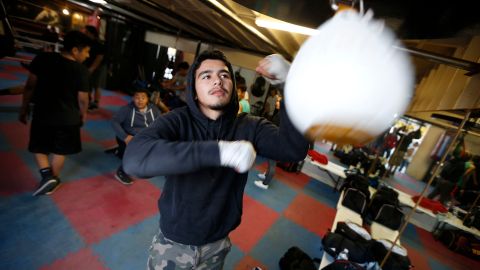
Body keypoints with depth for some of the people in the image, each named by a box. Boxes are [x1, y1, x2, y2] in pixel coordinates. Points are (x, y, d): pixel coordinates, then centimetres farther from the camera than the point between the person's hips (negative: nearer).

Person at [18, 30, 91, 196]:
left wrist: (24, 108, 10)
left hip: (42, 114, 2)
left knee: (38, 147, 21)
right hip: (68, 118, -1)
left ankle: (46, 174, 7)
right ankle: (54, 180, 30)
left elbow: (30, 86, -2)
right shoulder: (82, 70, -15)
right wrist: (83, 115, 8)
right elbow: (83, 99, -10)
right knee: (59, 151, 16)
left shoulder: (42, 59, -7)